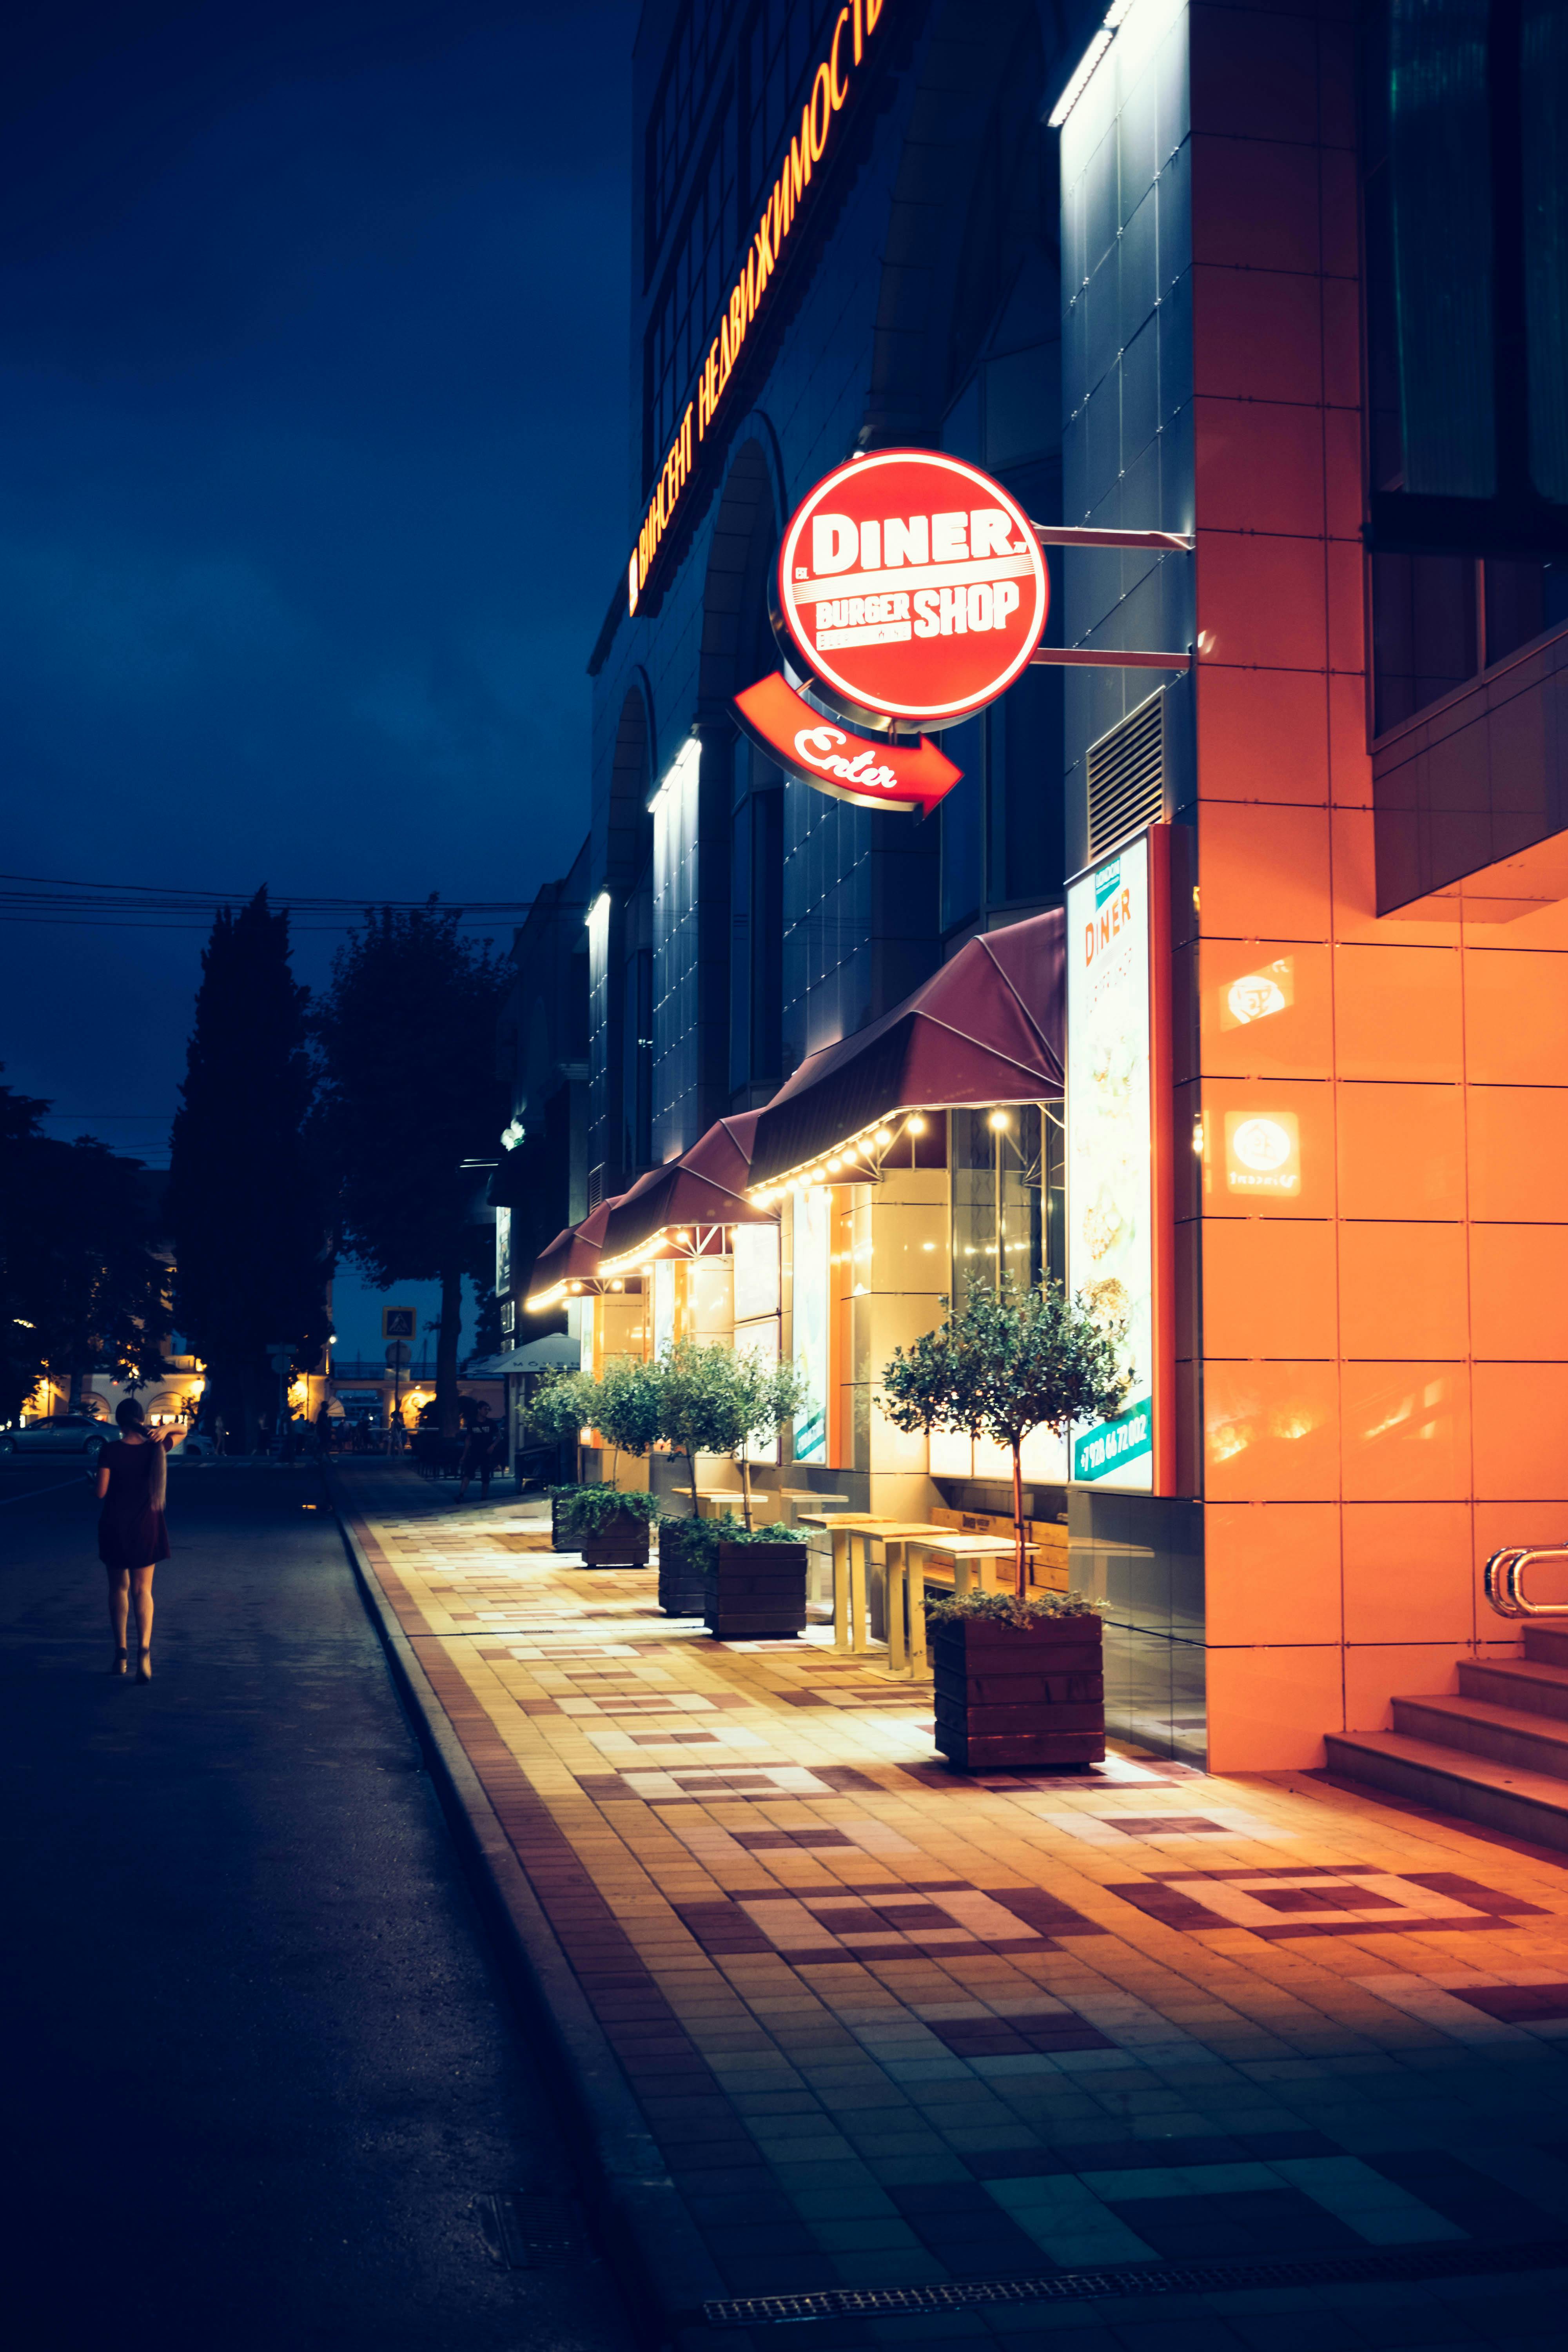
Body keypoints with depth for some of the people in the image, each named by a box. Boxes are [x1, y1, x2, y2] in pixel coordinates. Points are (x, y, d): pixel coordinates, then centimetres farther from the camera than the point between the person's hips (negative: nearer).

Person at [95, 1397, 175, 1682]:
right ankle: (144, 1649, -19)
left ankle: (120, 1654, 19)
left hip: (115, 1527, -1)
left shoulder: (110, 1452, -13)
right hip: (146, 1528, 1)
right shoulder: (156, 1447, -5)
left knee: (119, 1588, 15)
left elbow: (101, 1492, -12)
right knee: (142, 1590, 3)